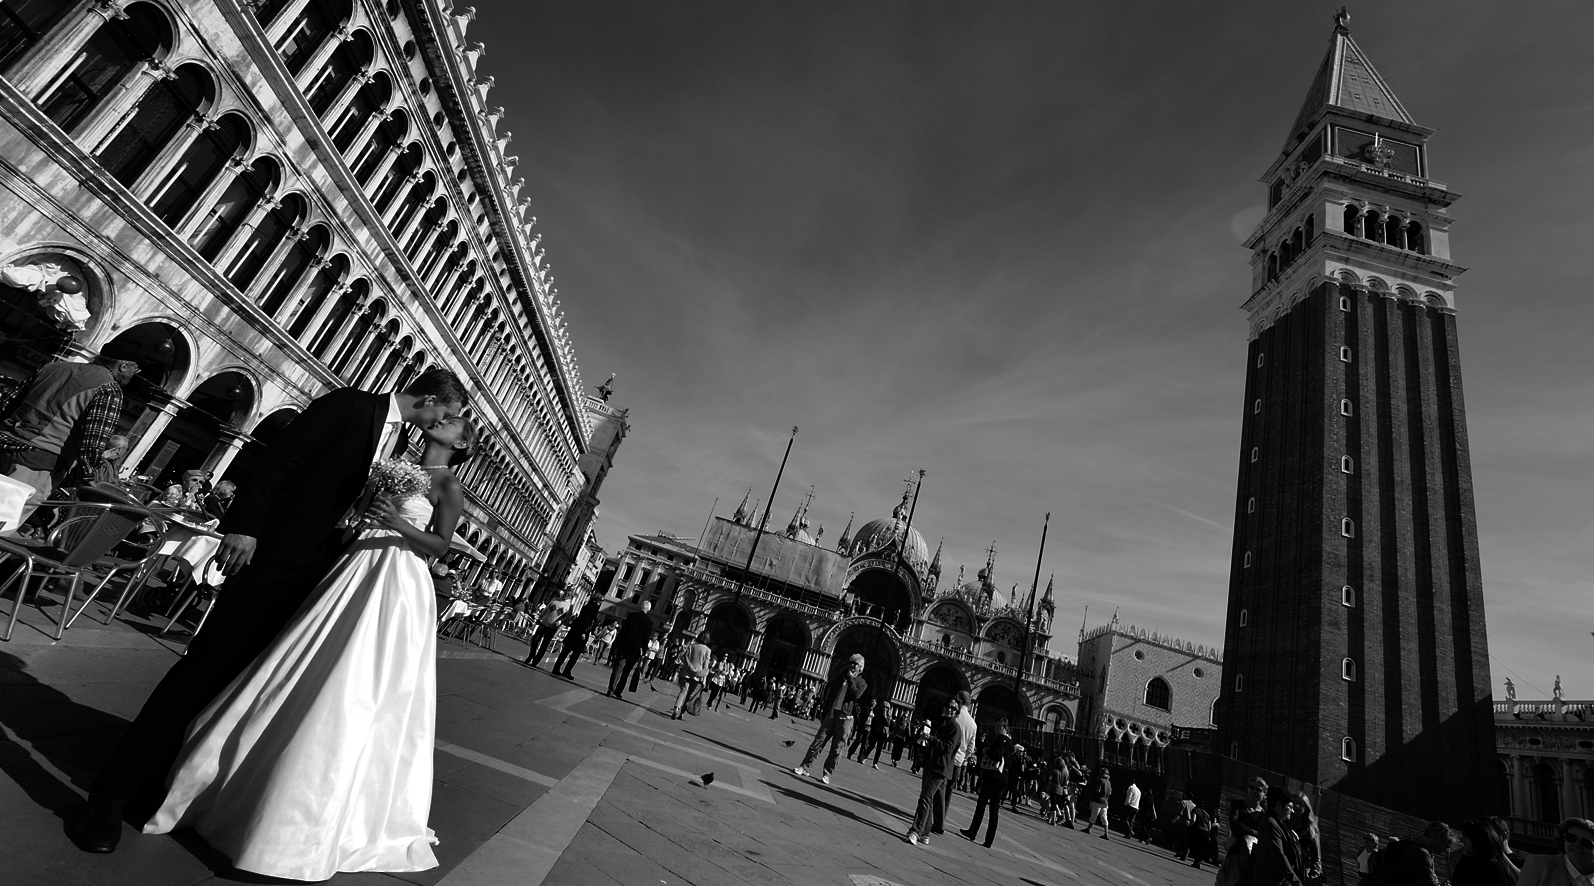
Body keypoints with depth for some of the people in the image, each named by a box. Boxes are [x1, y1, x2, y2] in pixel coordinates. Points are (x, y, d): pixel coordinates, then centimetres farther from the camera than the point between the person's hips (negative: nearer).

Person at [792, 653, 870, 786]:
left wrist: (851, 679, -9)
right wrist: (822, 708, 8)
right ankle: (804, 766, 3)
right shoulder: (840, 675, 14)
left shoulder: (862, 682, 6)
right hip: (831, 713, 2)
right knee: (818, 740, -2)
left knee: (836, 747, 0)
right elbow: (828, 689, 15)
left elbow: (856, 694, -13)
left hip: (845, 716, -2)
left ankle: (827, 773, 9)